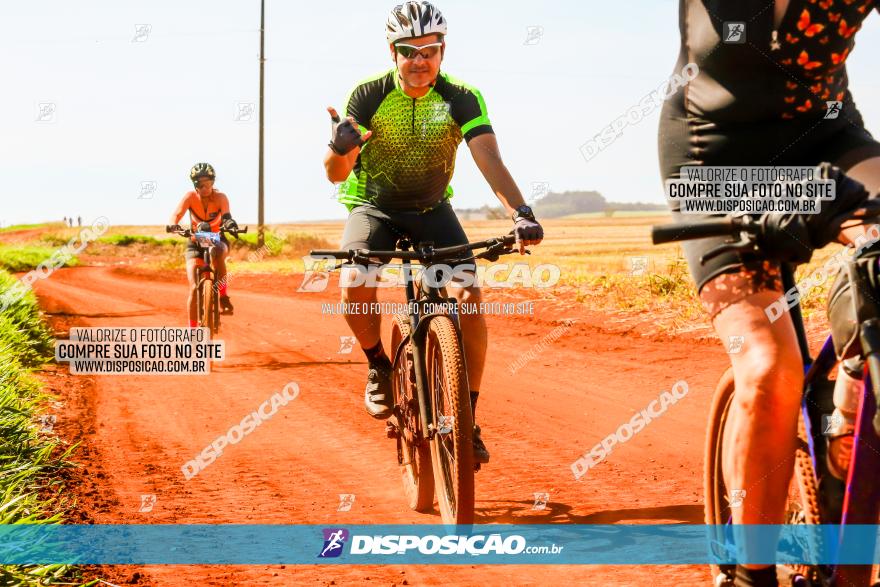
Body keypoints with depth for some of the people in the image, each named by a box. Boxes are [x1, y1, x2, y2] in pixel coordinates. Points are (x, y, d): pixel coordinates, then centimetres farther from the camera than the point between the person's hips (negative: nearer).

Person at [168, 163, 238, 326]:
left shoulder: (220, 197, -16)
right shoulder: (190, 197, -16)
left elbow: (226, 215, -33)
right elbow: (177, 214, -30)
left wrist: (229, 223, -57)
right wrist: (174, 225, -52)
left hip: (217, 240, 0)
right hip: (195, 242, 1)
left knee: (218, 253, -39)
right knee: (194, 288, -13)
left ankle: (223, 296, -23)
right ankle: (192, 328, 0)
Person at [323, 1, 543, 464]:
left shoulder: (461, 99, -18)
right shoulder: (369, 95, -19)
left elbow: (489, 160, -30)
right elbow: (335, 174, -22)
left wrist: (520, 212, -48)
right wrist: (341, 148, -47)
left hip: (432, 210, 1)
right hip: (374, 206, -1)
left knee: (469, 296, -20)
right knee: (354, 283, -31)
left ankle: (468, 417, -6)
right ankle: (379, 366, -1)